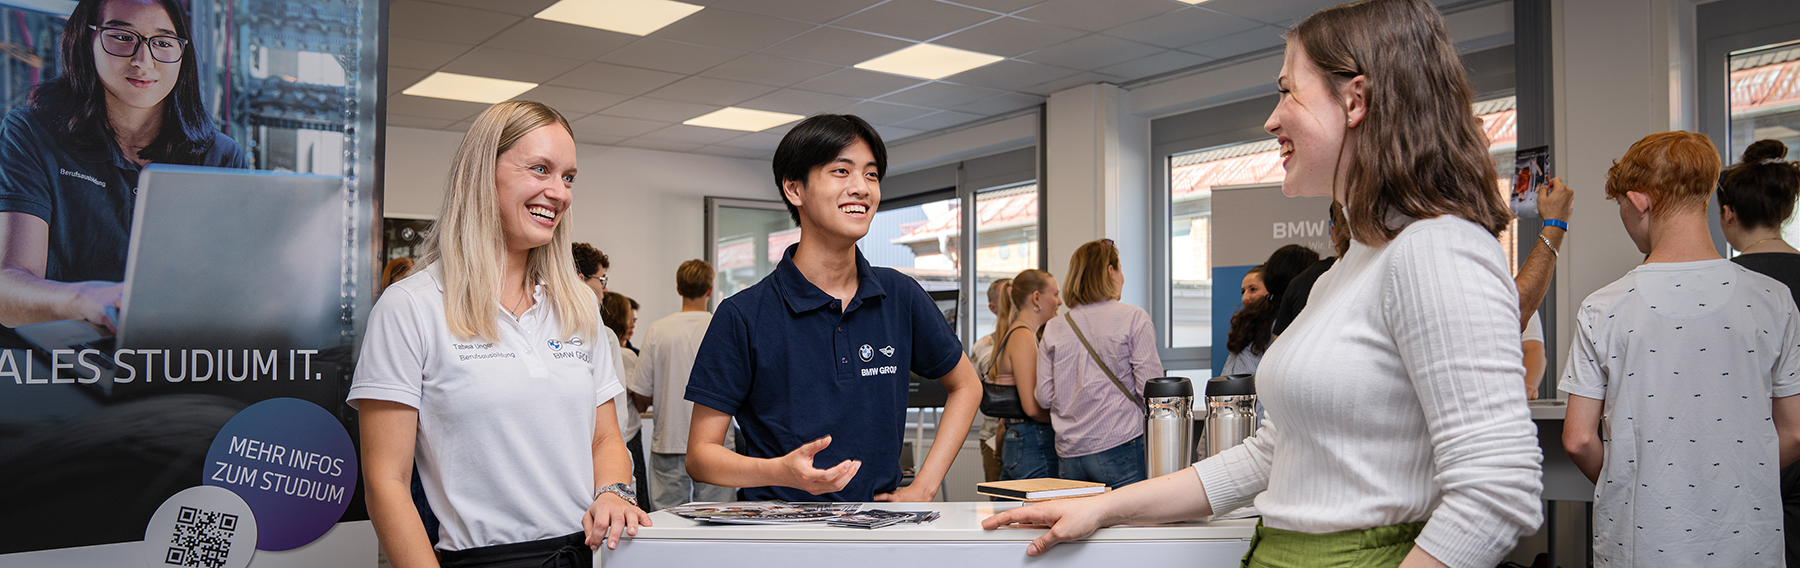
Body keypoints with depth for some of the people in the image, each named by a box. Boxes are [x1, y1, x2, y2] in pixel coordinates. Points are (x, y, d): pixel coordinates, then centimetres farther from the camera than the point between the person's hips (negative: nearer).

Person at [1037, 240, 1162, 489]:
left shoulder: (1053, 328, 8)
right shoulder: (1133, 318, -3)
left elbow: (1044, 397, 6)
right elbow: (1150, 387, -7)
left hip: (1068, 453, 4)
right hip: (1118, 448, -4)